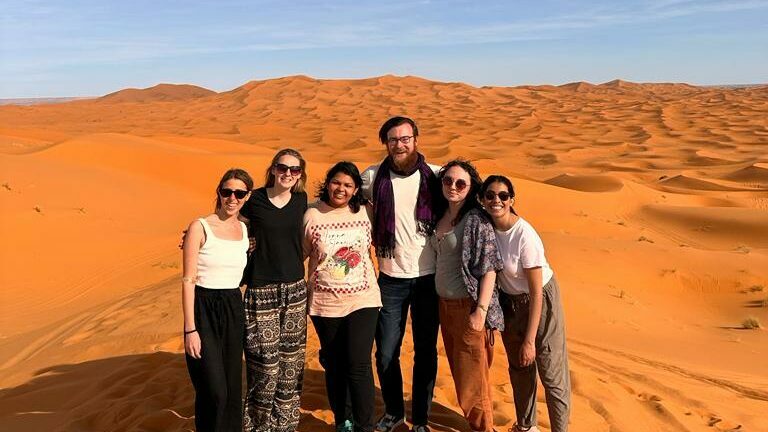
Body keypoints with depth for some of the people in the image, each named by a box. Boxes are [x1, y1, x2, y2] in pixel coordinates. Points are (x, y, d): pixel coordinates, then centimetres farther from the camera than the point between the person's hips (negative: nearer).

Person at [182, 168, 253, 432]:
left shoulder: (245, 229, 7)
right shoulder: (200, 227, -8)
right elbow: (188, 281, -10)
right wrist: (190, 329, -14)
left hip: (234, 310, 5)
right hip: (203, 310, -5)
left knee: (232, 388, 10)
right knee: (213, 392, -5)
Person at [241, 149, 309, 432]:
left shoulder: (301, 201, 5)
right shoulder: (254, 200, -6)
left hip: (295, 291, 4)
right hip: (261, 292, -3)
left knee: (291, 361, 10)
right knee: (265, 364, -2)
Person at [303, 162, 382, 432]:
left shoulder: (365, 213, 1)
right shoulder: (311, 216, -3)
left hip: (363, 300, 0)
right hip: (325, 303, 0)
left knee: (359, 364, -9)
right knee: (334, 366, 12)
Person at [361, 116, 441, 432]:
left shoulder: (434, 176, -4)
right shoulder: (373, 177, -3)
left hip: (429, 278, 0)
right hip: (391, 279, 1)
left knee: (426, 353, 10)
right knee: (386, 354, 9)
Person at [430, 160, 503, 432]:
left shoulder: (477, 220, -12)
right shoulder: (441, 215, 8)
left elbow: (489, 269, -15)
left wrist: (481, 311, -19)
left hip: (468, 308, -7)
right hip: (445, 305, 7)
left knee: (472, 379, 2)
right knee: (459, 373, 17)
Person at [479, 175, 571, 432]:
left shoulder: (525, 236, -29)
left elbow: (536, 293, -23)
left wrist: (529, 341, -20)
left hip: (540, 301, -6)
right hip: (509, 301, 6)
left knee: (551, 373, 0)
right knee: (518, 368, 20)